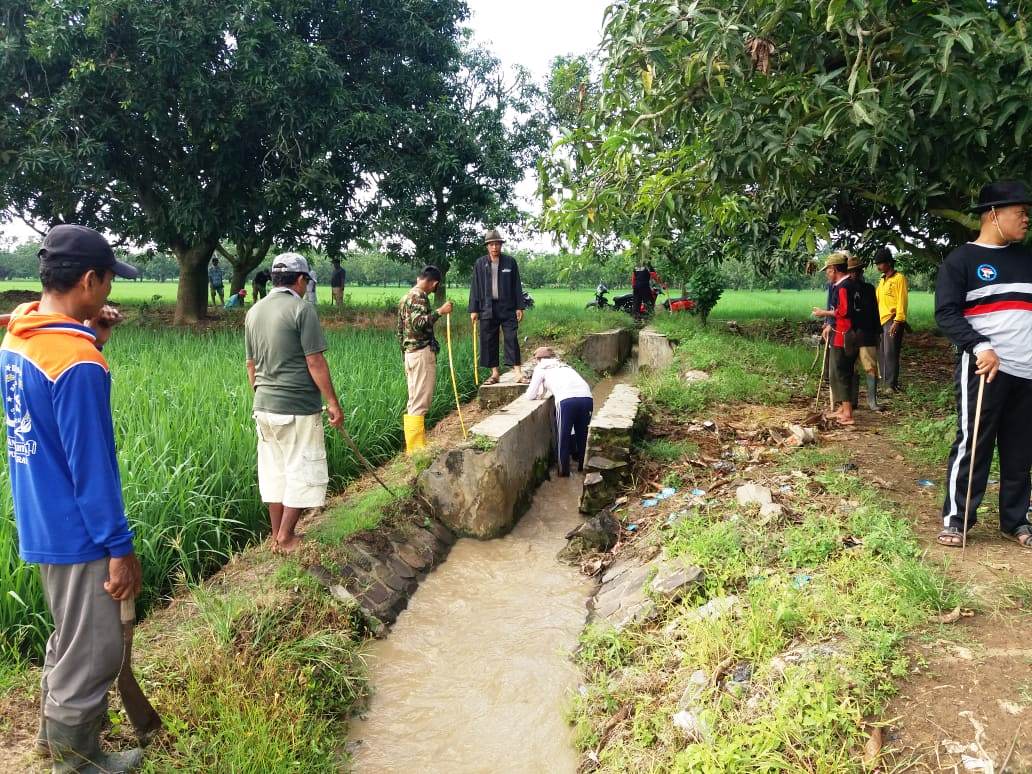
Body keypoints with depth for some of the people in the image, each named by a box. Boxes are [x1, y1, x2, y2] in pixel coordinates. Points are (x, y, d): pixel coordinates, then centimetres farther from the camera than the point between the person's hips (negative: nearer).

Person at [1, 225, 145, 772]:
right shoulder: (77, 363, -26)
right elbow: (91, 468, -24)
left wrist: (90, 340, 2)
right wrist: (120, 548, -16)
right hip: (76, 533, -9)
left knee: (70, 635, 27)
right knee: (92, 651, 9)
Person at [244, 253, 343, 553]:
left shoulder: (254, 311, 9)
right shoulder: (301, 309, -12)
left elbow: (251, 364, 14)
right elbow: (315, 362, -15)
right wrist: (333, 402, -9)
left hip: (264, 407, 7)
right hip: (298, 407, -7)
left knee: (273, 471, 15)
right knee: (302, 471, 5)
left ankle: (276, 536, 23)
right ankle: (286, 539, 10)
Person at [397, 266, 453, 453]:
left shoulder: (406, 297, 19)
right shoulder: (419, 296, -10)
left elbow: (400, 331, 21)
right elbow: (418, 323, -25)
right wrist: (439, 311, -26)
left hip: (410, 353, 10)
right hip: (423, 353, -10)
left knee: (414, 403, 12)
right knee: (419, 404, -7)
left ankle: (412, 447, 16)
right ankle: (417, 448, -5)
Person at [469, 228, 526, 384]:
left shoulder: (510, 262, 3)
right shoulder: (480, 264, 5)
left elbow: (517, 286, 5)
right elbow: (475, 287, 6)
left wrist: (520, 307, 0)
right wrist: (473, 310, 1)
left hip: (507, 307, -1)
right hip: (487, 308, 1)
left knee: (512, 339, -4)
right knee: (489, 341, 3)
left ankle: (518, 372, -3)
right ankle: (495, 373, 12)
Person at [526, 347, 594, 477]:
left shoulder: (541, 368, 19)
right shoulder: (563, 366, 35)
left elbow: (531, 396, 19)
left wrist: (538, 394, 39)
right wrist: (542, 392, 46)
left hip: (567, 400, -5)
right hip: (586, 397, 5)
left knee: (563, 436, 10)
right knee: (582, 434, 21)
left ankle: (563, 470, 17)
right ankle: (583, 465, 32)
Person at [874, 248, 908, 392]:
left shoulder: (899, 278, -7)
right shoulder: (882, 280, 18)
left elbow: (902, 301, -12)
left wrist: (897, 321, -18)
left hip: (893, 321, -8)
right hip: (881, 320, 8)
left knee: (890, 353, -10)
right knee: (883, 353, 9)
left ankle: (892, 384, -7)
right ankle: (886, 381, 15)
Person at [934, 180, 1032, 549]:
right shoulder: (961, 260, -1)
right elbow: (946, 314, -9)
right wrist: (980, 347, -22)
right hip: (983, 368, -5)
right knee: (972, 444, -5)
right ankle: (955, 518, 5)